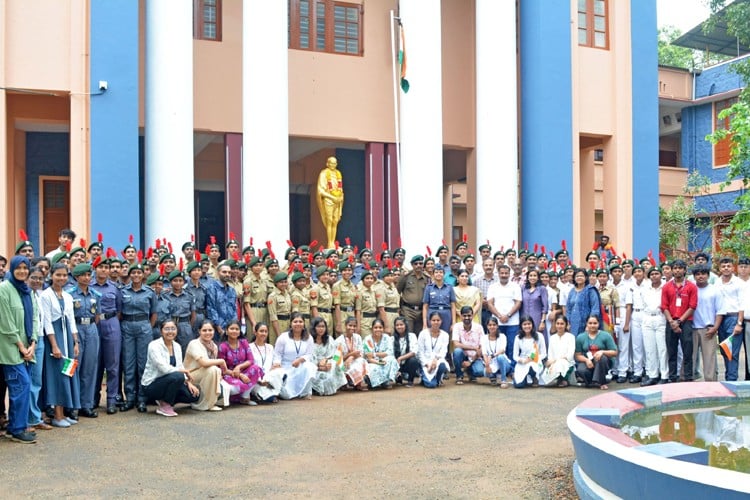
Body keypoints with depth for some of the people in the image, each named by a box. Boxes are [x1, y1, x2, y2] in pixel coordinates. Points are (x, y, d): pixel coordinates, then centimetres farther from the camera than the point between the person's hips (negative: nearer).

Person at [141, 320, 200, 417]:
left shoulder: (177, 346, 6)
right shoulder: (154, 346, -16)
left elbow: (180, 367, 6)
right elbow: (164, 368, -25)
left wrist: (188, 382, -12)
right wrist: (185, 371, -15)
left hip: (168, 382, 7)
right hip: (151, 385, -7)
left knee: (195, 394, -13)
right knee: (178, 376, -33)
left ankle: (164, 400, 9)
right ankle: (164, 406, -12)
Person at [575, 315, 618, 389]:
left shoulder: (606, 335, -1)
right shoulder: (580, 337, 3)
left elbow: (614, 352, -4)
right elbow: (578, 355, 1)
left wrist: (602, 352, -22)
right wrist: (586, 360, -20)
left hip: (601, 364, -1)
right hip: (586, 362, 1)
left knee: (602, 357, -36)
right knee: (581, 370, -33)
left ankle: (602, 383, -17)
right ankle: (590, 381, 4)